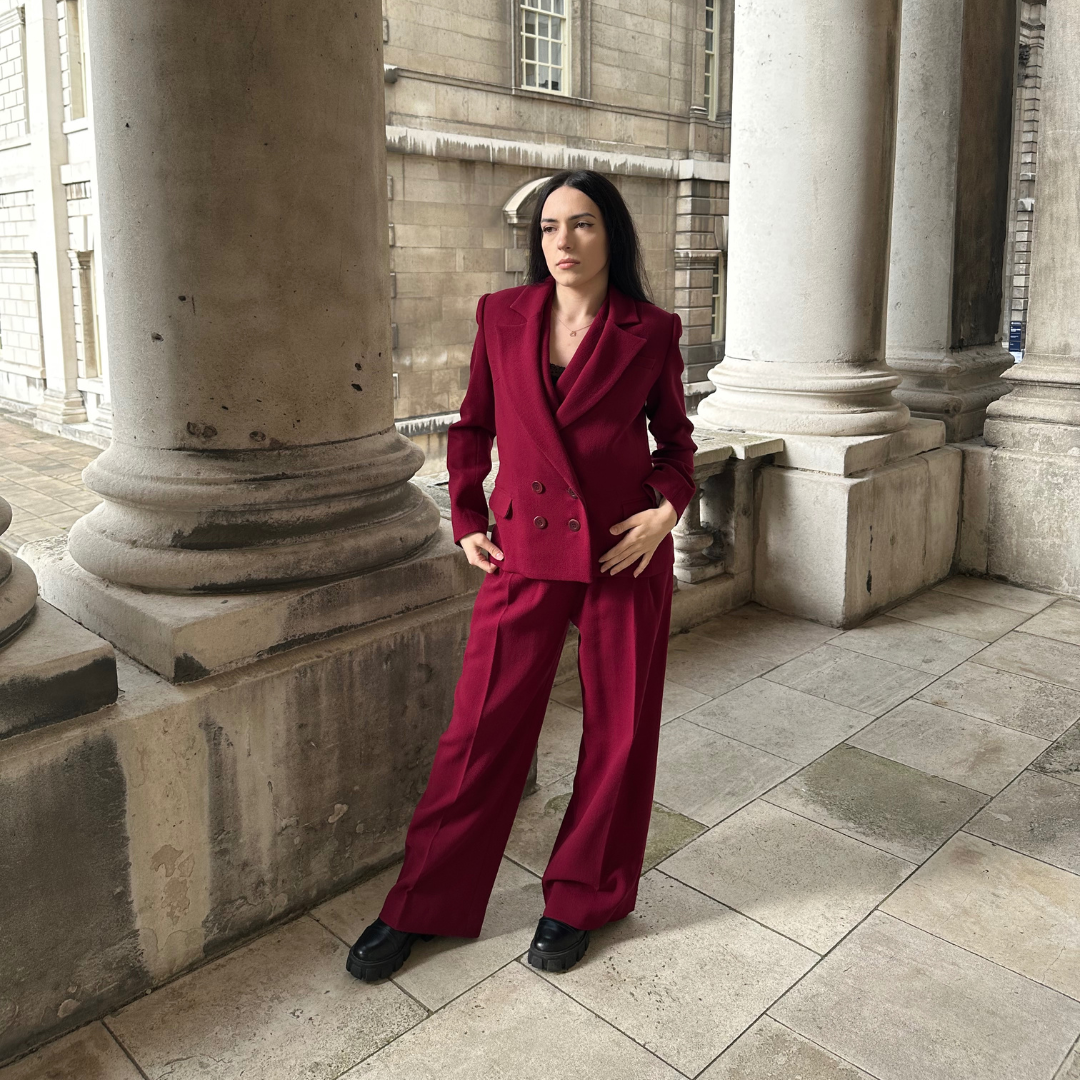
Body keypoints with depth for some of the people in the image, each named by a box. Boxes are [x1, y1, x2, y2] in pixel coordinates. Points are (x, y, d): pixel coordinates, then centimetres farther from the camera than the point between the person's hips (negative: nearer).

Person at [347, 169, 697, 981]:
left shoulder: (650, 333, -1)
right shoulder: (502, 317, 3)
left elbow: (675, 440, 11)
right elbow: (473, 428, 14)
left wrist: (668, 507, -7)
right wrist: (467, 521, 6)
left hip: (625, 554, 0)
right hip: (525, 550, 1)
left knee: (619, 731, 8)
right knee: (483, 729, 5)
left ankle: (580, 898, 31)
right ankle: (423, 906, 23)